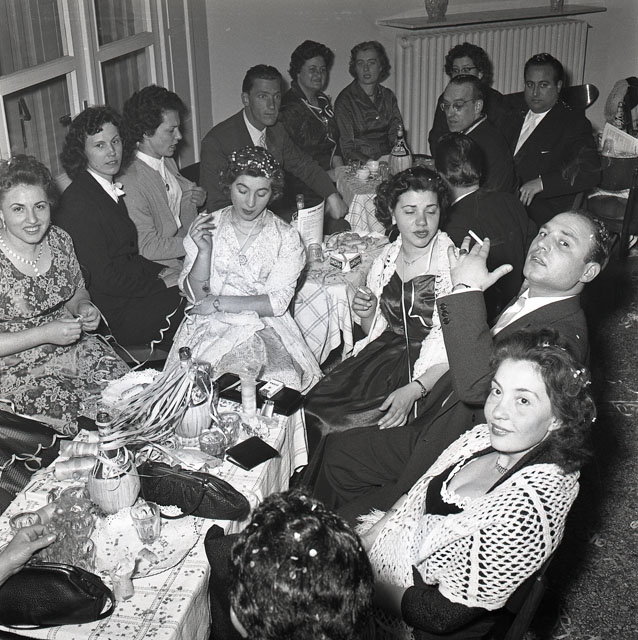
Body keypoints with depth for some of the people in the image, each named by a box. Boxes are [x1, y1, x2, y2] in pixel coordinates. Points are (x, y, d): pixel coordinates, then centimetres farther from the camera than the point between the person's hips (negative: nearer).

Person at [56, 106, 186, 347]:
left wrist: (161, 271, 1)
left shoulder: (110, 189, 10)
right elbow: (104, 279, -21)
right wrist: (162, 284, -13)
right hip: (115, 316, -8)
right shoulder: (78, 204, -19)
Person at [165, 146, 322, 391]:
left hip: (264, 327, 0)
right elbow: (193, 295, 3)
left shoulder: (286, 238, 4)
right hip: (208, 326, 1)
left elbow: (277, 303, -5)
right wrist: (204, 251, -13)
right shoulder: (205, 227, 8)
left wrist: (217, 303, -10)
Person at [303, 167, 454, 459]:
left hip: (431, 373, -5)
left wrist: (413, 390, -27)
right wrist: (366, 314, -3)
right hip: (385, 355, 6)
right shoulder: (387, 258, 8)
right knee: (315, 406, -15)